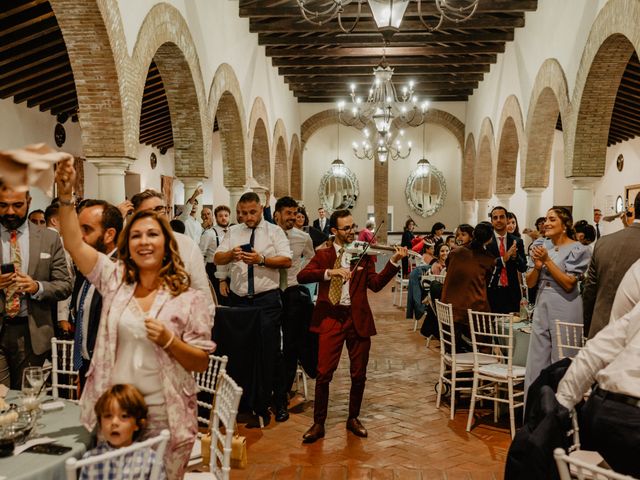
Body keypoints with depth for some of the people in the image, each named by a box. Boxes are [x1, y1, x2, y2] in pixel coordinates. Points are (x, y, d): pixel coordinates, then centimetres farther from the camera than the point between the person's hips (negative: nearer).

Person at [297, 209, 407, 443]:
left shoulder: (364, 255, 8)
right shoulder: (323, 254, 6)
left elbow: (376, 284, -5)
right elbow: (302, 276, -11)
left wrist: (394, 261, -16)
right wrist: (330, 272, -25)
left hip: (358, 319, 2)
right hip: (330, 318, -1)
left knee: (359, 374, 9)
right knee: (324, 373, -3)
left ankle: (353, 419, 28)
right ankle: (318, 424, 11)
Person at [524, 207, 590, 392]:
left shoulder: (578, 250, -6)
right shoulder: (540, 245, 8)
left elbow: (569, 284, -14)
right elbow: (530, 283, 9)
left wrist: (547, 260, -16)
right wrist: (537, 266, -11)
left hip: (565, 308, -5)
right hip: (542, 306, 5)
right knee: (536, 363, 8)